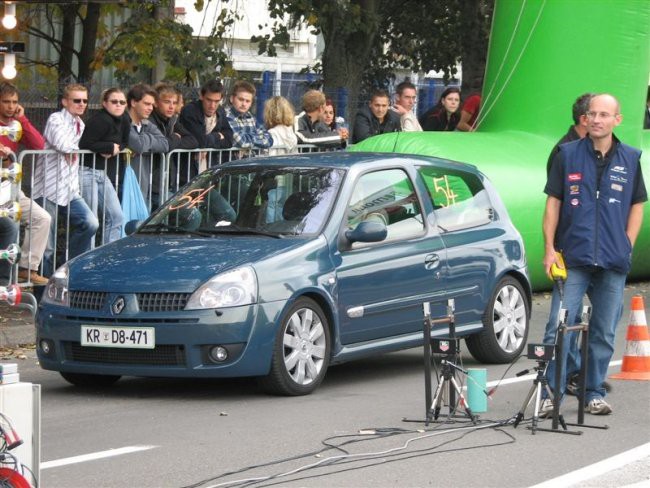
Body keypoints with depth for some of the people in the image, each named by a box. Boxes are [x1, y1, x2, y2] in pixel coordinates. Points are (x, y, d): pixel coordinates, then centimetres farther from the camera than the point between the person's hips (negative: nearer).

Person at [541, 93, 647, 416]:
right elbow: (553, 203, 4)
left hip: (613, 263, 2)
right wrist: (549, 248, -2)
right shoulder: (568, 154, 3)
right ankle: (552, 394, -2)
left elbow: (637, 206, 13)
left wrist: (627, 246, 2)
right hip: (573, 258, -2)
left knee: (604, 333, 7)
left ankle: (594, 394, 16)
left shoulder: (630, 159, 7)